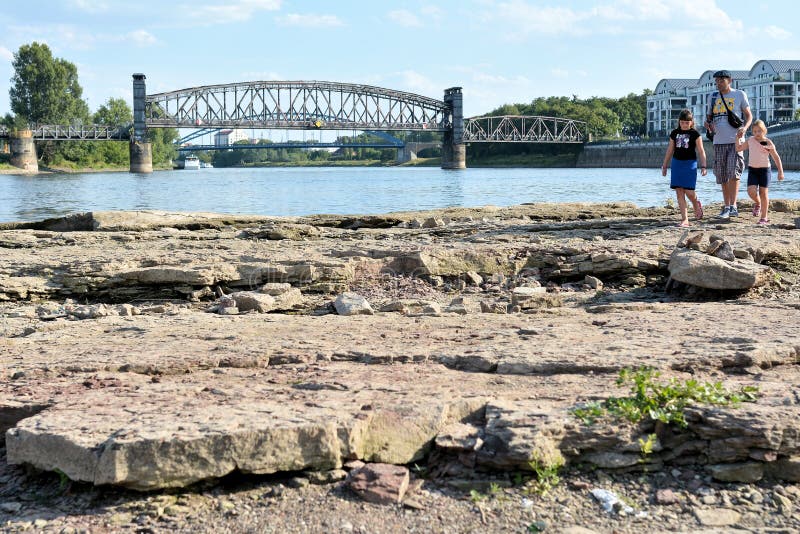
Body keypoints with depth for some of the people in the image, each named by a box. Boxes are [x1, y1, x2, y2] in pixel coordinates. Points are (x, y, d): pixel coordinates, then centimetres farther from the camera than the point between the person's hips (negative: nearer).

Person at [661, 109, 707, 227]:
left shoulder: (695, 134, -1)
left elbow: (701, 151, -1)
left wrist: (703, 166, -7)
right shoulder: (674, 133, 8)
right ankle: (684, 219, 0)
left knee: (689, 191, -10)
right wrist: (664, 166, 16)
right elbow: (670, 150, 15)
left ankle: (696, 204, 26)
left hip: (690, 163, -4)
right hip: (676, 163, 4)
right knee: (679, 192, -2)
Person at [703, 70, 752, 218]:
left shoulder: (739, 95, 4)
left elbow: (749, 115, 6)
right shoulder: (713, 97, 15)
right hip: (719, 142, 5)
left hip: (735, 141, -4)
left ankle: (733, 206, -17)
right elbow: (709, 116, 21)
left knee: (733, 172, -17)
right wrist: (708, 123, -4)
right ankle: (726, 207, 13)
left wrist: (744, 128, -14)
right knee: (722, 176, 6)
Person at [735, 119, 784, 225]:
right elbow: (738, 148, 16)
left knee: (763, 192, -4)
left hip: (764, 169, -3)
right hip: (752, 169, 3)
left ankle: (764, 217, 3)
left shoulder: (768, 143, -7)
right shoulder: (750, 141, 3)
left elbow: (776, 158, -3)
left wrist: (780, 171, -9)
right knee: (751, 191, -15)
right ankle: (757, 203, 20)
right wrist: (738, 138, 2)